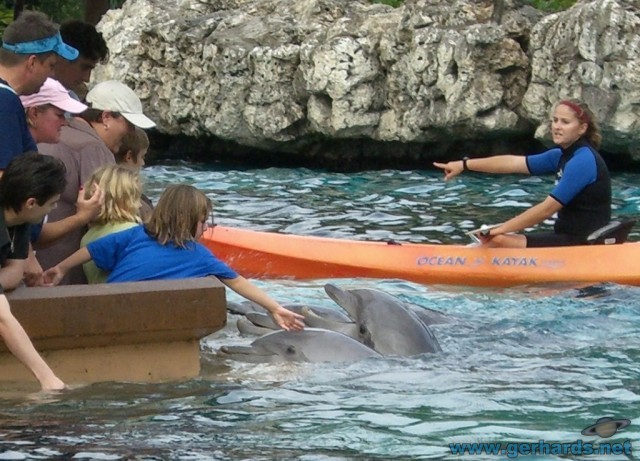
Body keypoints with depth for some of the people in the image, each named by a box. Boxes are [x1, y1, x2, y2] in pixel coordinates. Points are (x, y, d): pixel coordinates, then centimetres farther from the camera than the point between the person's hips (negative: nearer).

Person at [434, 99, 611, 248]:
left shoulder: (583, 161, -17)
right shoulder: (562, 156, 12)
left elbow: (547, 209, -20)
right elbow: (513, 163, 12)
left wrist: (499, 230, -16)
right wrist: (465, 164, 8)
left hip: (583, 245, -10)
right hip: (569, 239, 10)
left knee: (499, 241, -18)